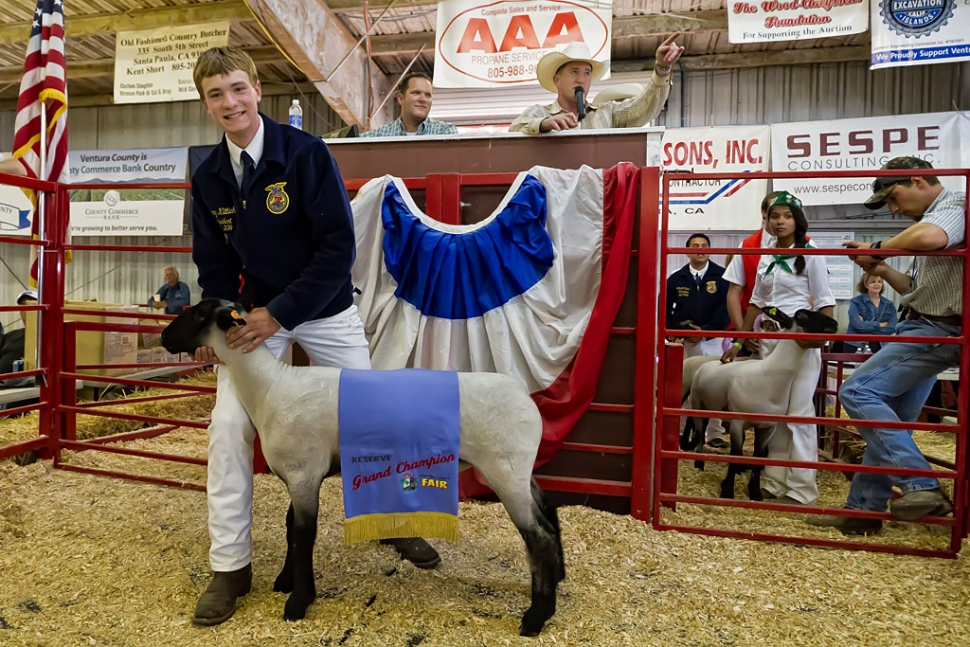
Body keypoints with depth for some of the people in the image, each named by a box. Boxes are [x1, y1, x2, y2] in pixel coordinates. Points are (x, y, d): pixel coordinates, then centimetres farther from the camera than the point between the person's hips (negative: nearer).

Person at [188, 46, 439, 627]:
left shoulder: (306, 153, -17)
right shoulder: (207, 176, -2)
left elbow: (339, 246, -21)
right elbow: (215, 264, 6)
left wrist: (280, 313, -24)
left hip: (325, 310, -3)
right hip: (254, 312, 3)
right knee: (229, 426, -6)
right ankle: (230, 565, 10)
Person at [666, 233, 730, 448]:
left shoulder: (722, 276, -2)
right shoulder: (676, 278, 4)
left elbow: (726, 307, -7)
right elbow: (664, 309, 8)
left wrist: (705, 330, -15)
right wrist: (678, 332, -6)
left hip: (712, 340, -1)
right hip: (684, 341, 1)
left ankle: (715, 434, 13)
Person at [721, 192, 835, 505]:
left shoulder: (810, 255, -2)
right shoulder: (767, 258, 13)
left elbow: (825, 303, -7)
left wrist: (819, 336, -22)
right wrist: (738, 342, 12)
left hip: (800, 341, -6)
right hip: (768, 340, 6)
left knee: (798, 414, -5)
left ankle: (801, 488, 2)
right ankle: (775, 482, 15)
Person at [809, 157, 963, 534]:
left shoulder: (955, 204, -7)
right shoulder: (933, 216, 21)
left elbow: (930, 237, -33)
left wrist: (879, 248, -16)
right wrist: (883, 271, 8)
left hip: (936, 330, -10)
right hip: (925, 328, 10)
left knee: (857, 391, -18)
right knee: (889, 422, 9)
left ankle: (920, 486, -16)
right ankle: (863, 511, 14)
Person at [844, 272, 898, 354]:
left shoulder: (890, 305, 10)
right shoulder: (856, 302, 0)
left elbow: (892, 327, -6)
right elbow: (857, 324, -14)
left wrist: (866, 325, -13)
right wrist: (880, 325, -6)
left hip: (879, 347, 3)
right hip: (856, 346, -3)